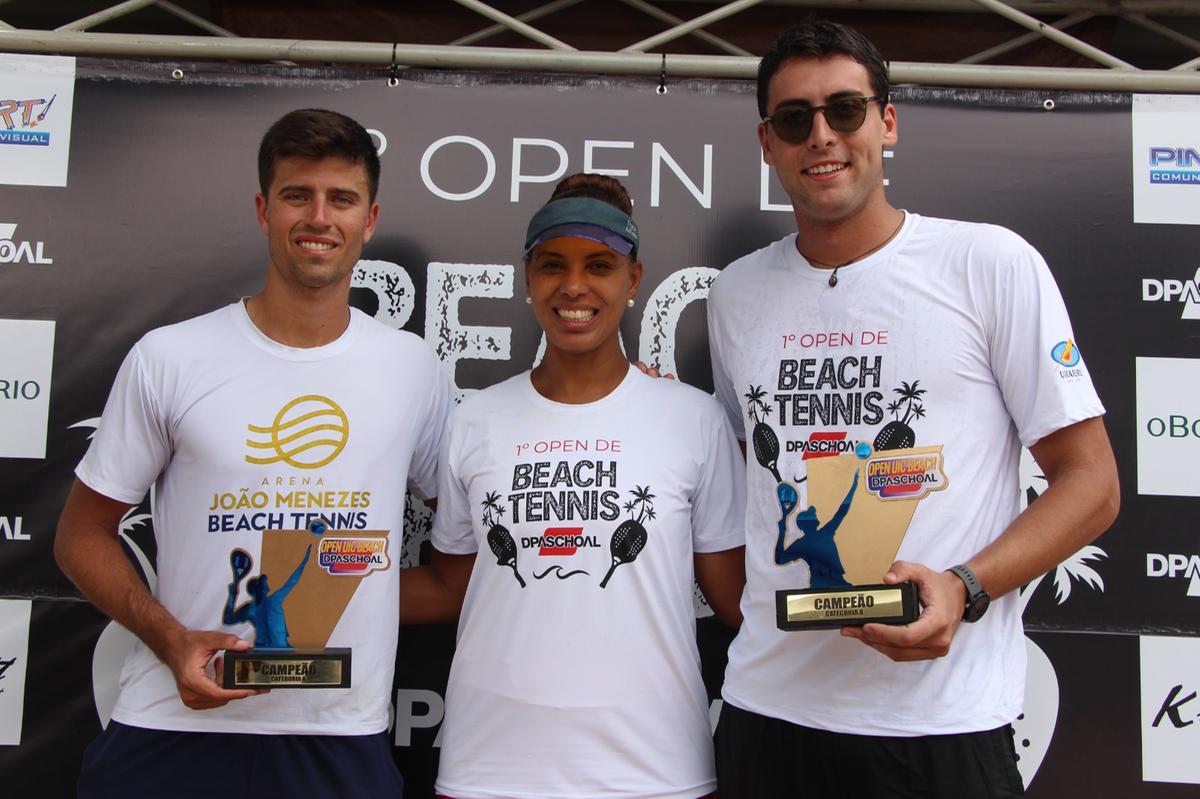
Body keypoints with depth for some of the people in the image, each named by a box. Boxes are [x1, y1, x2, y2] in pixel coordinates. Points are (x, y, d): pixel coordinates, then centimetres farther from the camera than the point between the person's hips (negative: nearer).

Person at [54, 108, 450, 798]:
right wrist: (171, 638, -11)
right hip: (174, 724, -1)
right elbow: (83, 533, 3)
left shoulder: (414, 370, 2)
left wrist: (375, 597, -2)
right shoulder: (169, 359, -2)